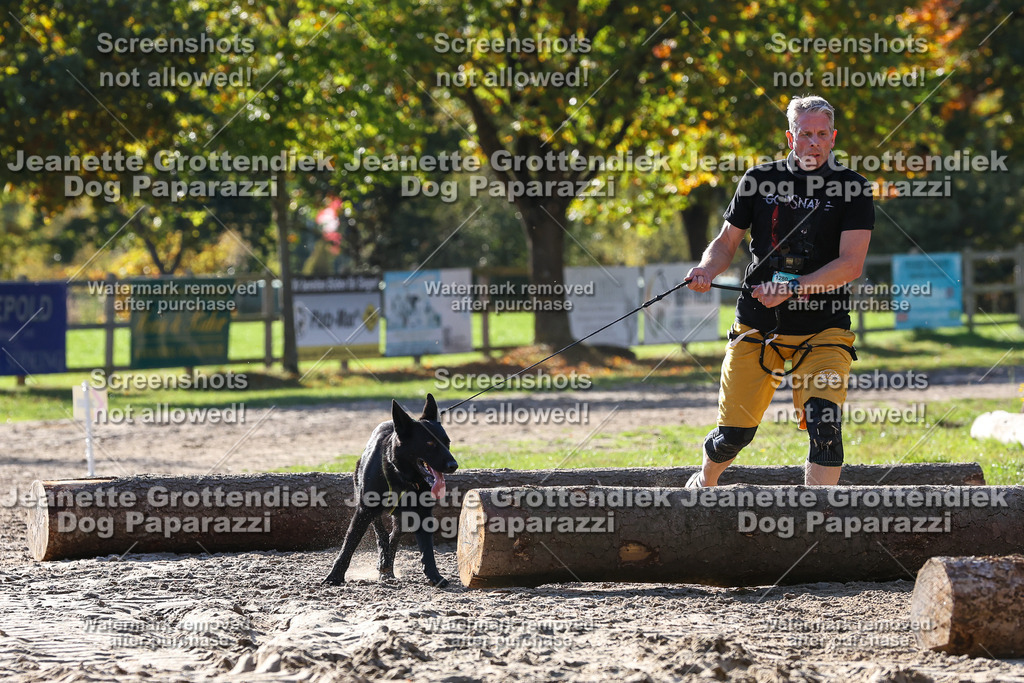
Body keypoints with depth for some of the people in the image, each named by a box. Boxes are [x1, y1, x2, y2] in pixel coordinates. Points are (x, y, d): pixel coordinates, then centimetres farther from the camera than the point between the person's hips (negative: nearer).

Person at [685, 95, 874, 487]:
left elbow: (851, 264, -12)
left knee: (824, 422, -22)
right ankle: (703, 484, 36)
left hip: (823, 328, -2)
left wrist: (793, 288, -22)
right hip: (757, 325, 2)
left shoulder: (852, 189, -3)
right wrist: (707, 269, -11)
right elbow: (727, 241, 12)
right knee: (734, 432, 5)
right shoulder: (759, 180, 5)